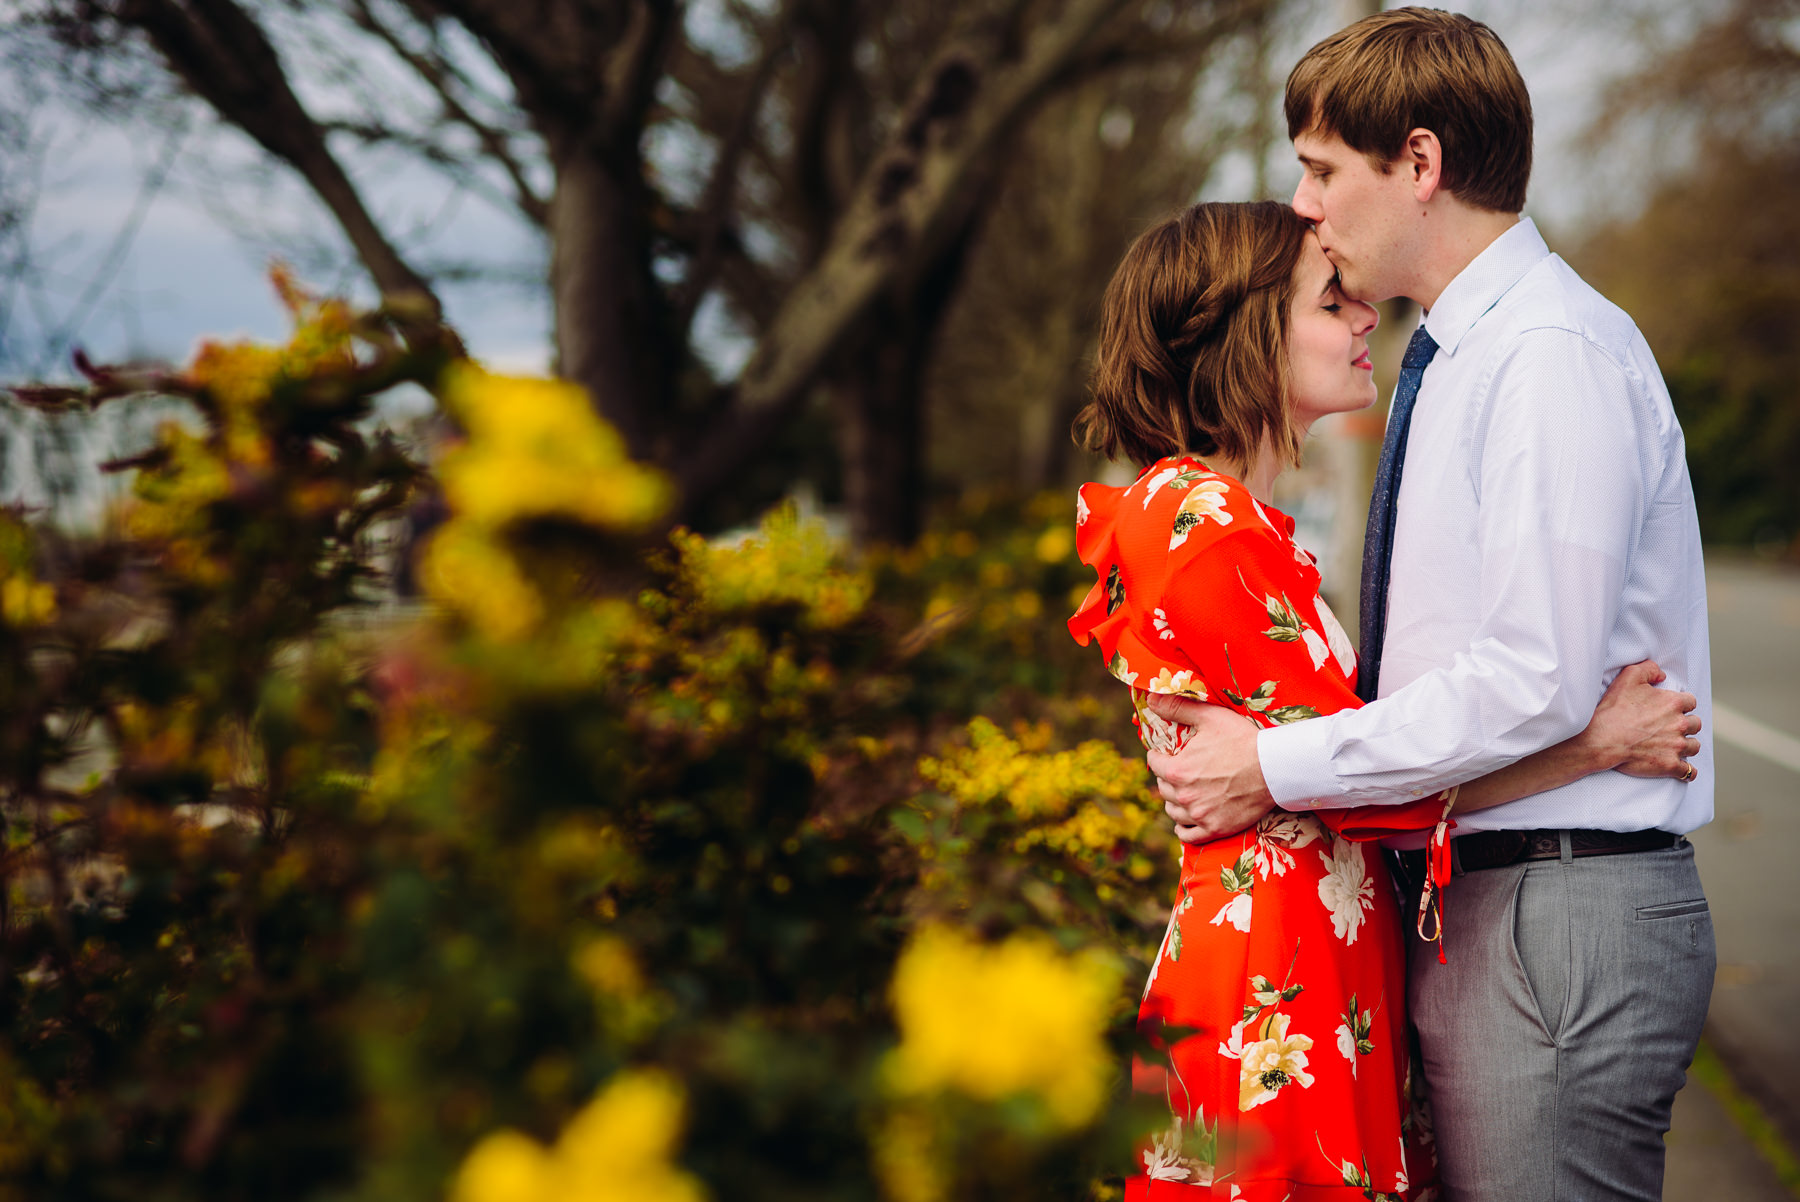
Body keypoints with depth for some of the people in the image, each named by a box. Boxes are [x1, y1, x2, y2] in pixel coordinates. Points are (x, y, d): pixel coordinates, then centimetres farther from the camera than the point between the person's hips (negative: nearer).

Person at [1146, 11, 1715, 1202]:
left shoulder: (1558, 354, -15)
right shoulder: (1464, 356, 15)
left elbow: (1537, 684, -22)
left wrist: (1277, 768, -15)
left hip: (1562, 919, -9)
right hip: (1472, 903, 9)